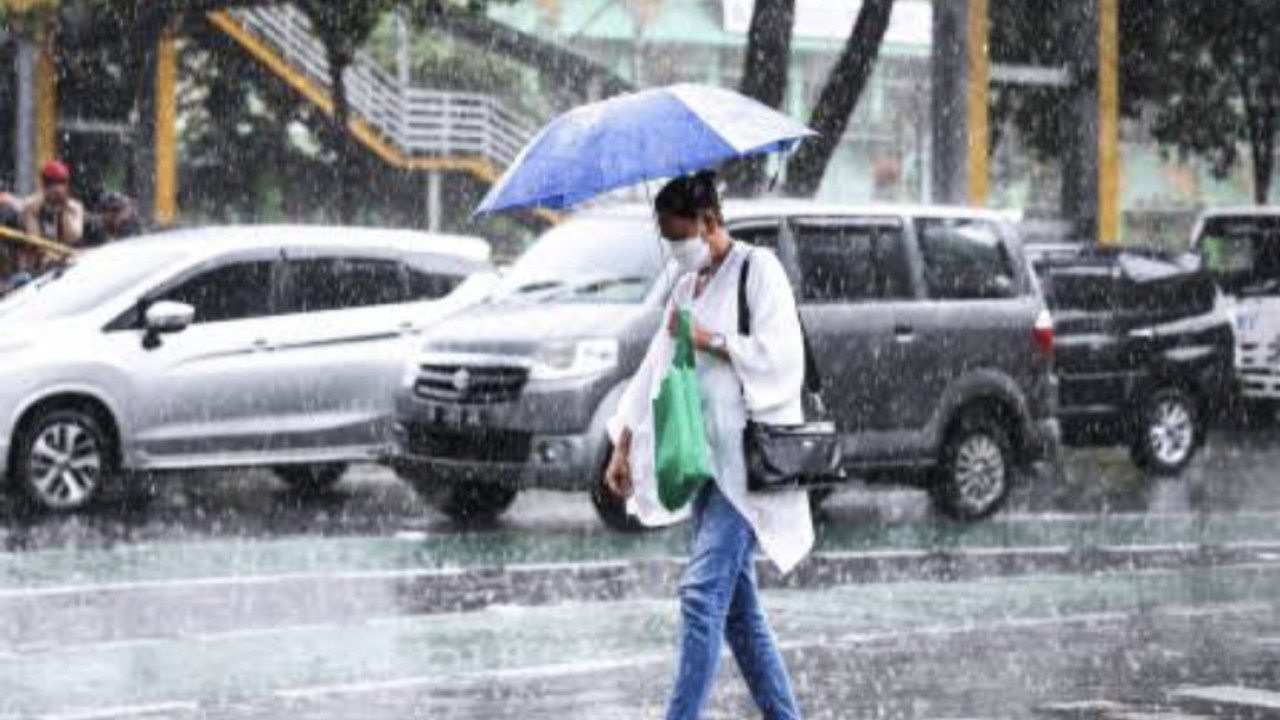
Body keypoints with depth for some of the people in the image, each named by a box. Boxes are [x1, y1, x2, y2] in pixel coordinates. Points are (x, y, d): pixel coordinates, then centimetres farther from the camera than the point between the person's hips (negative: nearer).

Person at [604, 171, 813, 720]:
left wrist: (707, 340, -10)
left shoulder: (757, 270, -4)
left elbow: (778, 355, -14)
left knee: (703, 590, -16)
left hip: (748, 454, -8)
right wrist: (623, 447, 14)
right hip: (704, 457, 8)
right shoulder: (686, 288, 19)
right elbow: (656, 369, 19)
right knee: (735, 600, 7)